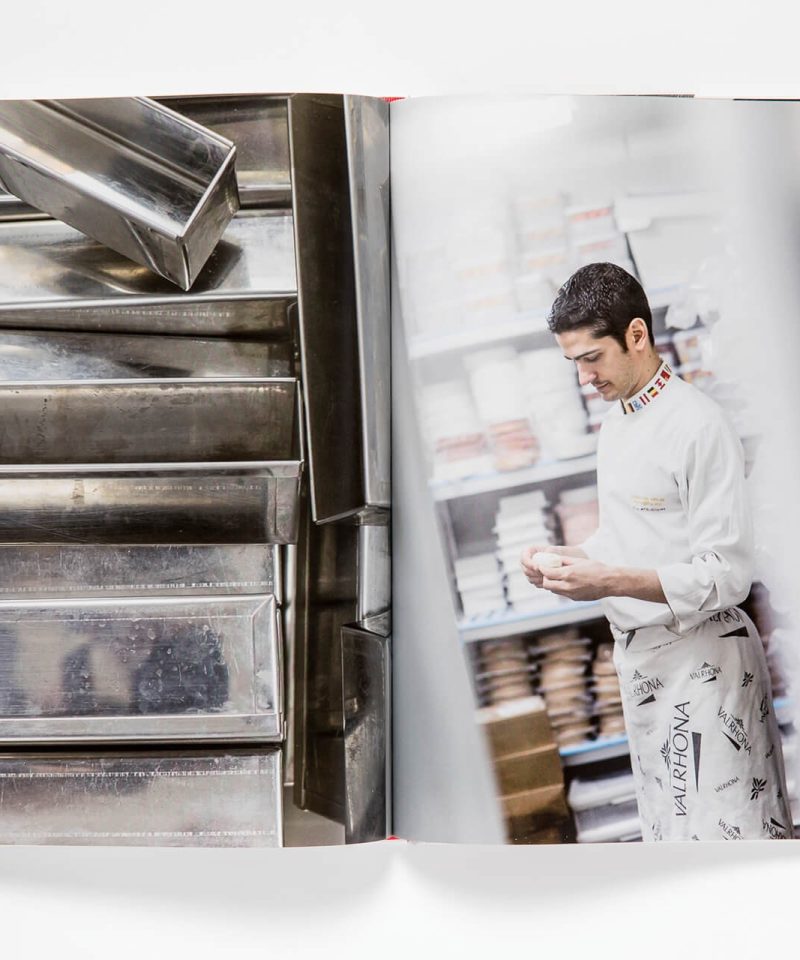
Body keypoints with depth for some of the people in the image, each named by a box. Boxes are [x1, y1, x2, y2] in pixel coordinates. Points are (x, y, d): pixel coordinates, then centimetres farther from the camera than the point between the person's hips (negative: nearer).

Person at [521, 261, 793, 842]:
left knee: (716, 829, -4)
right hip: (639, 656, 9)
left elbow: (728, 575, -19)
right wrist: (570, 558, 0)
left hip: (700, 658, -8)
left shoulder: (699, 425, -17)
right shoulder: (615, 422, 11)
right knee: (664, 826, 15)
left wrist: (611, 582, -27)